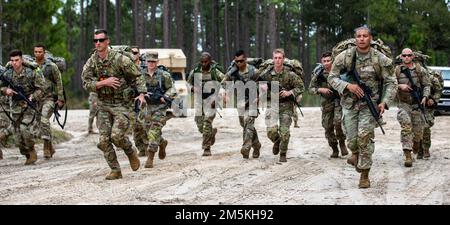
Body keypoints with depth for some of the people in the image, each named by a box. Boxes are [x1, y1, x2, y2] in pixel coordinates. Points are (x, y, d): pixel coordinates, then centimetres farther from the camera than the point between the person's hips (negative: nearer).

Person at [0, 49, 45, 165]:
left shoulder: (32, 72, -9)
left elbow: (41, 88, -5)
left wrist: (32, 97, -19)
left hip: (29, 105, -4)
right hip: (15, 107, 4)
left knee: (25, 129, -21)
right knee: (18, 134, 3)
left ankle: (32, 152, -1)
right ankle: (28, 156, 17)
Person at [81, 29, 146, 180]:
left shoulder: (120, 59, -11)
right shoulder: (91, 62, 1)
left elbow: (136, 77, -3)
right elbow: (86, 84, -3)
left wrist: (141, 94, -14)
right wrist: (104, 83, -18)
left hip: (121, 104, -4)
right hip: (103, 105, 4)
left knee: (117, 136, -19)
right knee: (104, 140, -2)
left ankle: (131, 152, 13)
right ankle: (115, 170, 9)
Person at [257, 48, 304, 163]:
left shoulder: (289, 74, -6)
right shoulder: (267, 73, 0)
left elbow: (301, 87, -3)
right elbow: (258, 80, 16)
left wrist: (289, 92, -17)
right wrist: (262, 86, -7)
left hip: (286, 105, -1)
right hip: (272, 104, 1)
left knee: (284, 132, -4)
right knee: (271, 130, -15)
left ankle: (283, 154, 15)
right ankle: (277, 142, 20)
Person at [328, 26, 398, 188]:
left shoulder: (380, 59, -6)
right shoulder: (345, 57, -4)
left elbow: (391, 82, 0)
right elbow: (332, 78, 0)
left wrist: (385, 102, -13)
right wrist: (347, 85, -18)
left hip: (370, 103, -2)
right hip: (350, 102, 2)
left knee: (365, 137, -15)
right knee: (352, 138, 4)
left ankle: (364, 175, -6)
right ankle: (355, 153, 41)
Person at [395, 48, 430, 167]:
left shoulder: (420, 70, 1)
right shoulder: (396, 71, 0)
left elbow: (426, 85, 4)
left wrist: (425, 97, -11)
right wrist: (399, 86, -16)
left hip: (417, 104, 1)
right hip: (403, 103, -1)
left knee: (418, 129, 7)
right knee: (406, 126, -17)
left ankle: (416, 143, 44)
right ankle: (408, 156, -19)